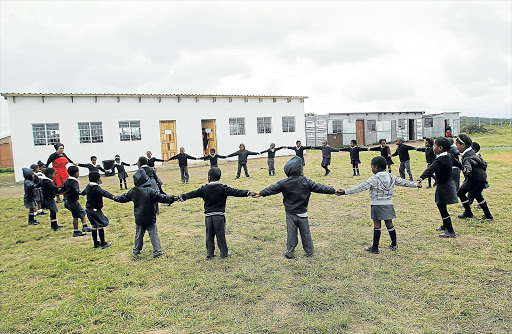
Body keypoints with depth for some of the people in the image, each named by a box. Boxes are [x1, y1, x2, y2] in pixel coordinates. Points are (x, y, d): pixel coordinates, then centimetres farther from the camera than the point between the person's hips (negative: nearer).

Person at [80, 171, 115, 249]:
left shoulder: (88, 187, 9)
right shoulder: (97, 188, -20)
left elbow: (84, 192, 32)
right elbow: (104, 193, -39)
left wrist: (81, 193, 57)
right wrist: (112, 196, -56)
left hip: (88, 209, 9)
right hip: (95, 210, -9)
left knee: (94, 226, 16)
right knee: (101, 225, -2)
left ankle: (95, 243, 23)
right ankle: (103, 243, 1)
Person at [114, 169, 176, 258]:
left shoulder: (132, 192, -1)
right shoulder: (150, 191, -17)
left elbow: (123, 198, 15)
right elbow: (160, 197, -22)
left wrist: (115, 198, 35)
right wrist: (171, 199, -20)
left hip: (139, 219, 4)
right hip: (150, 219, -4)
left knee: (138, 235, 20)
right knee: (154, 235, 2)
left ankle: (136, 250, 32)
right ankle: (157, 252, 3)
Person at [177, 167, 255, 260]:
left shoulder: (204, 189, 2)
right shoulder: (223, 188, -7)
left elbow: (193, 194, 10)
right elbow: (236, 192, -12)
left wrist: (182, 197, 23)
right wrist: (248, 193, -12)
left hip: (208, 216, 2)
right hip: (219, 215, -2)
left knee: (209, 235, 12)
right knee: (221, 235, 7)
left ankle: (209, 254, 18)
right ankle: (224, 253, 17)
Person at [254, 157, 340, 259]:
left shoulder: (284, 183, -10)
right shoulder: (306, 182, -9)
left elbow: (272, 189, 0)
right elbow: (319, 188, -3)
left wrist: (261, 193, 14)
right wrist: (333, 190, 7)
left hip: (290, 213, 0)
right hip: (302, 213, 1)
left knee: (291, 233, 6)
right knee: (305, 232, 12)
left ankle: (290, 253, 13)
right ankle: (309, 251, 24)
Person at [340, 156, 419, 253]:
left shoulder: (373, 179, -13)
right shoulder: (391, 177, 5)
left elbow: (360, 187, -19)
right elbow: (403, 182, 18)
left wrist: (346, 191, -22)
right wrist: (415, 185, 34)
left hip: (377, 205, -5)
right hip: (388, 204, 5)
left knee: (377, 225, -1)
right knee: (389, 224, 15)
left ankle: (375, 248, 5)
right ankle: (394, 245, 26)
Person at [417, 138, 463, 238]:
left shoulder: (439, 161, -23)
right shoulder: (450, 156, 4)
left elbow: (430, 170, -39)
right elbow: (458, 163, 23)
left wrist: (421, 179, -53)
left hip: (443, 187, -10)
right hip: (449, 184, 10)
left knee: (442, 208, -3)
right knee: (441, 206, 23)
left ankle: (451, 232, 2)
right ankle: (445, 226, 39)